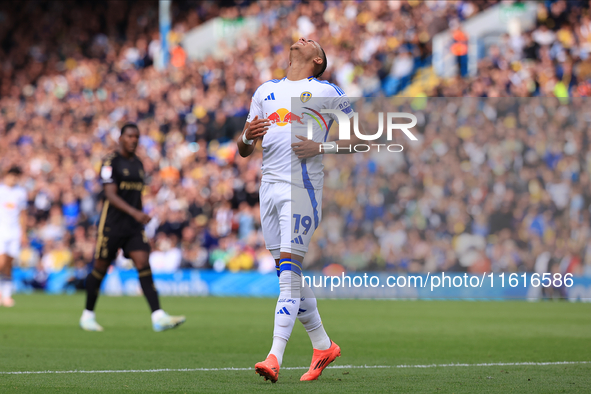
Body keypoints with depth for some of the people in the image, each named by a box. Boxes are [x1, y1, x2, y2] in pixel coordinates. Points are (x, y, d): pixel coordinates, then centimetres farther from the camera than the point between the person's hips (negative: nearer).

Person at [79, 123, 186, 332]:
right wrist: (135, 213, -29)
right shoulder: (111, 162, -9)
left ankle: (158, 317, -20)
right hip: (111, 223, -5)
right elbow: (111, 195, -18)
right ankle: (88, 315, 22)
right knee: (100, 269, 4)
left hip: (133, 227, 5)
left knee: (144, 265, -9)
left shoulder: (138, 163, 13)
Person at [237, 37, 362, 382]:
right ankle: (323, 345, 21)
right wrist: (247, 137, -3)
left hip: (303, 185, -6)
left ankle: (275, 357, -21)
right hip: (270, 185, 6)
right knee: (290, 273, 8)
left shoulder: (327, 92, 6)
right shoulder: (266, 91, 21)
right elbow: (244, 151, 21)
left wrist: (321, 148, -11)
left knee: (289, 268, -14)